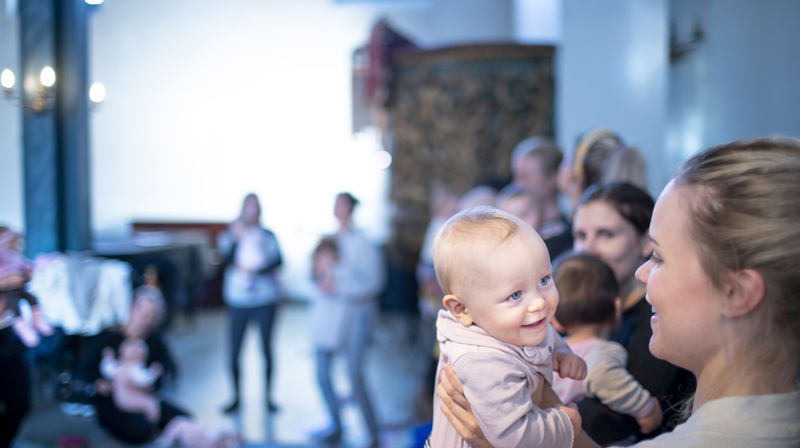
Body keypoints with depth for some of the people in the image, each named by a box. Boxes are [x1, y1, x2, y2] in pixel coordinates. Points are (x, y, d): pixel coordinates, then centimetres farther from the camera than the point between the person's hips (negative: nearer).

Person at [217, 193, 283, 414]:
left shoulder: (268, 236, 5)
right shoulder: (231, 234, 6)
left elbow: (278, 260, -9)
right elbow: (225, 260, -8)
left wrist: (256, 270, -22)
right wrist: (234, 238, -18)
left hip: (265, 298, 0)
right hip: (237, 300, 1)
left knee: (266, 348, 3)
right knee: (233, 351, -1)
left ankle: (269, 397, 15)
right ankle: (237, 397, 16)